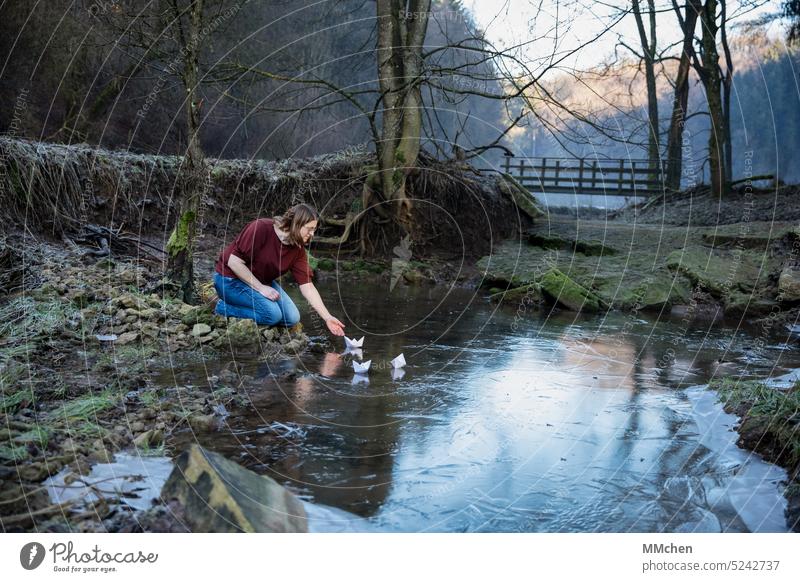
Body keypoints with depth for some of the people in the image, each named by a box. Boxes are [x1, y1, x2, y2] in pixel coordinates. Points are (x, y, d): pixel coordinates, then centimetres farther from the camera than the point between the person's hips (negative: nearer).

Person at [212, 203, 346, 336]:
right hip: (230, 279, -7)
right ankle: (224, 307, -6)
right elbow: (234, 261, -26)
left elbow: (307, 286, -8)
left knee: (291, 318, -6)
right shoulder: (261, 228, -27)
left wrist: (328, 318, -14)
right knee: (272, 313, -25)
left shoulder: (298, 250, -8)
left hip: (262, 281, 7)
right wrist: (260, 288, -24)